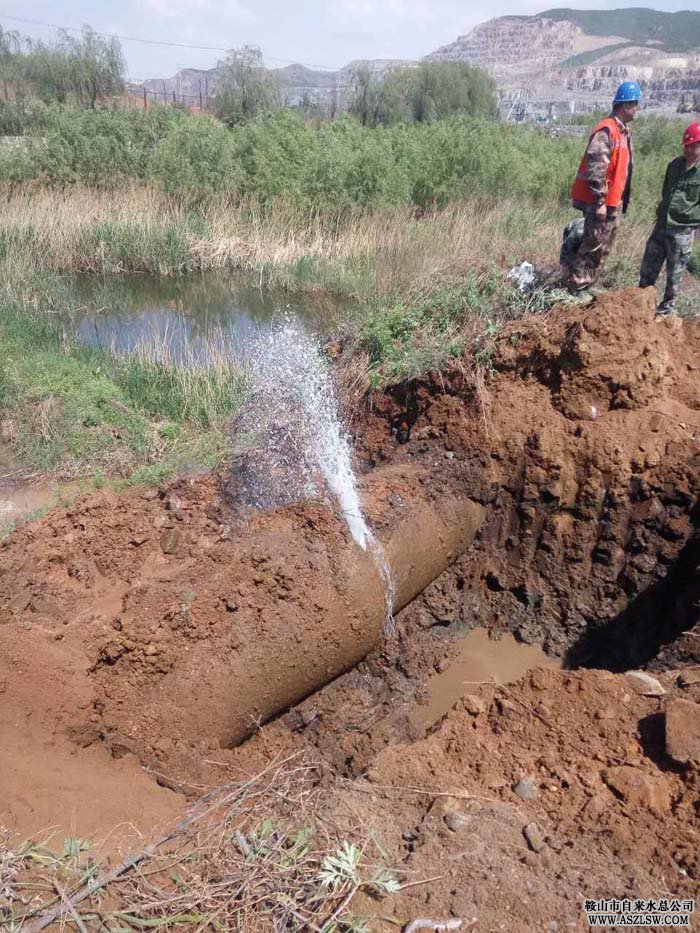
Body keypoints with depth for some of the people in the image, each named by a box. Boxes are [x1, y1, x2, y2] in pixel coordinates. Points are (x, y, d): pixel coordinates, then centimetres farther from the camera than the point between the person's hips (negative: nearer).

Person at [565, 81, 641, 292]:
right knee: (594, 246, -8)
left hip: (614, 202, 10)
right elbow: (595, 168, -24)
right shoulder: (606, 131, -17)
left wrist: (620, 201, 20)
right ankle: (574, 288, -1)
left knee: (603, 250, 14)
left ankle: (584, 288, 22)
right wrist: (599, 202, -24)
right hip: (600, 202, -10)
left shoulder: (623, 132, 15)